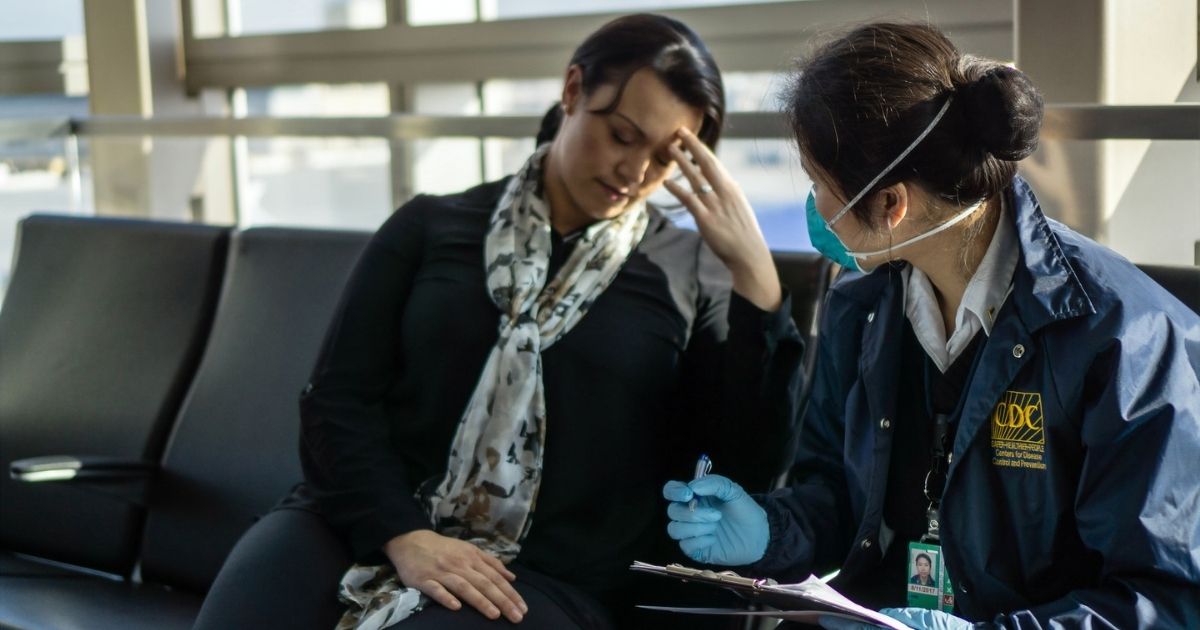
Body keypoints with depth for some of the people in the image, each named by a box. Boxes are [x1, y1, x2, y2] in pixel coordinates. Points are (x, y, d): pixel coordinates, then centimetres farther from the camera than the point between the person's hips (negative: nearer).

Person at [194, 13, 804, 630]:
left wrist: (754, 273, -10)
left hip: (542, 577, -2)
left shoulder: (688, 272, 8)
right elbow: (338, 400, 4)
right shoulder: (431, 226, 11)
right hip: (363, 529, 2)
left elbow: (751, 462, -1)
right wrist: (403, 535, -12)